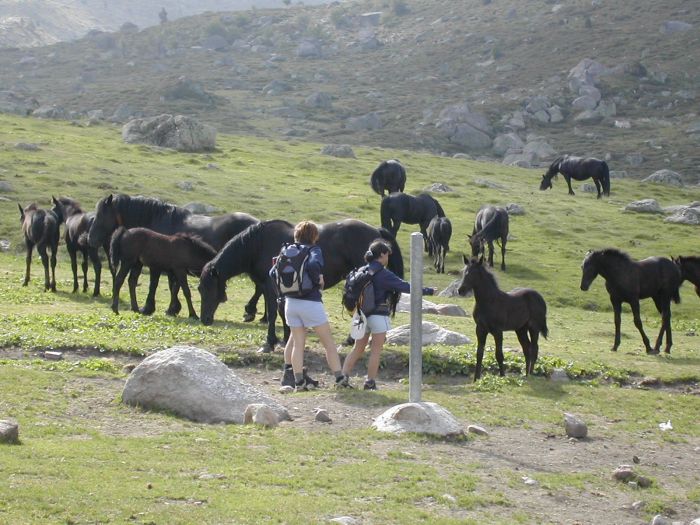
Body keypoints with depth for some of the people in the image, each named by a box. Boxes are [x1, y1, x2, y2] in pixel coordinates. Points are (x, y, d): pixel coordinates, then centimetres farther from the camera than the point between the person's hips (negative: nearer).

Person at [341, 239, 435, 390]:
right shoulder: (383, 274, -14)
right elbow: (405, 287, -13)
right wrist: (427, 291, -6)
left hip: (363, 314, 7)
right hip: (378, 315, -7)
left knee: (358, 348, 12)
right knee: (376, 351, 2)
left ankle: (343, 376, 7)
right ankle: (370, 382, 4)